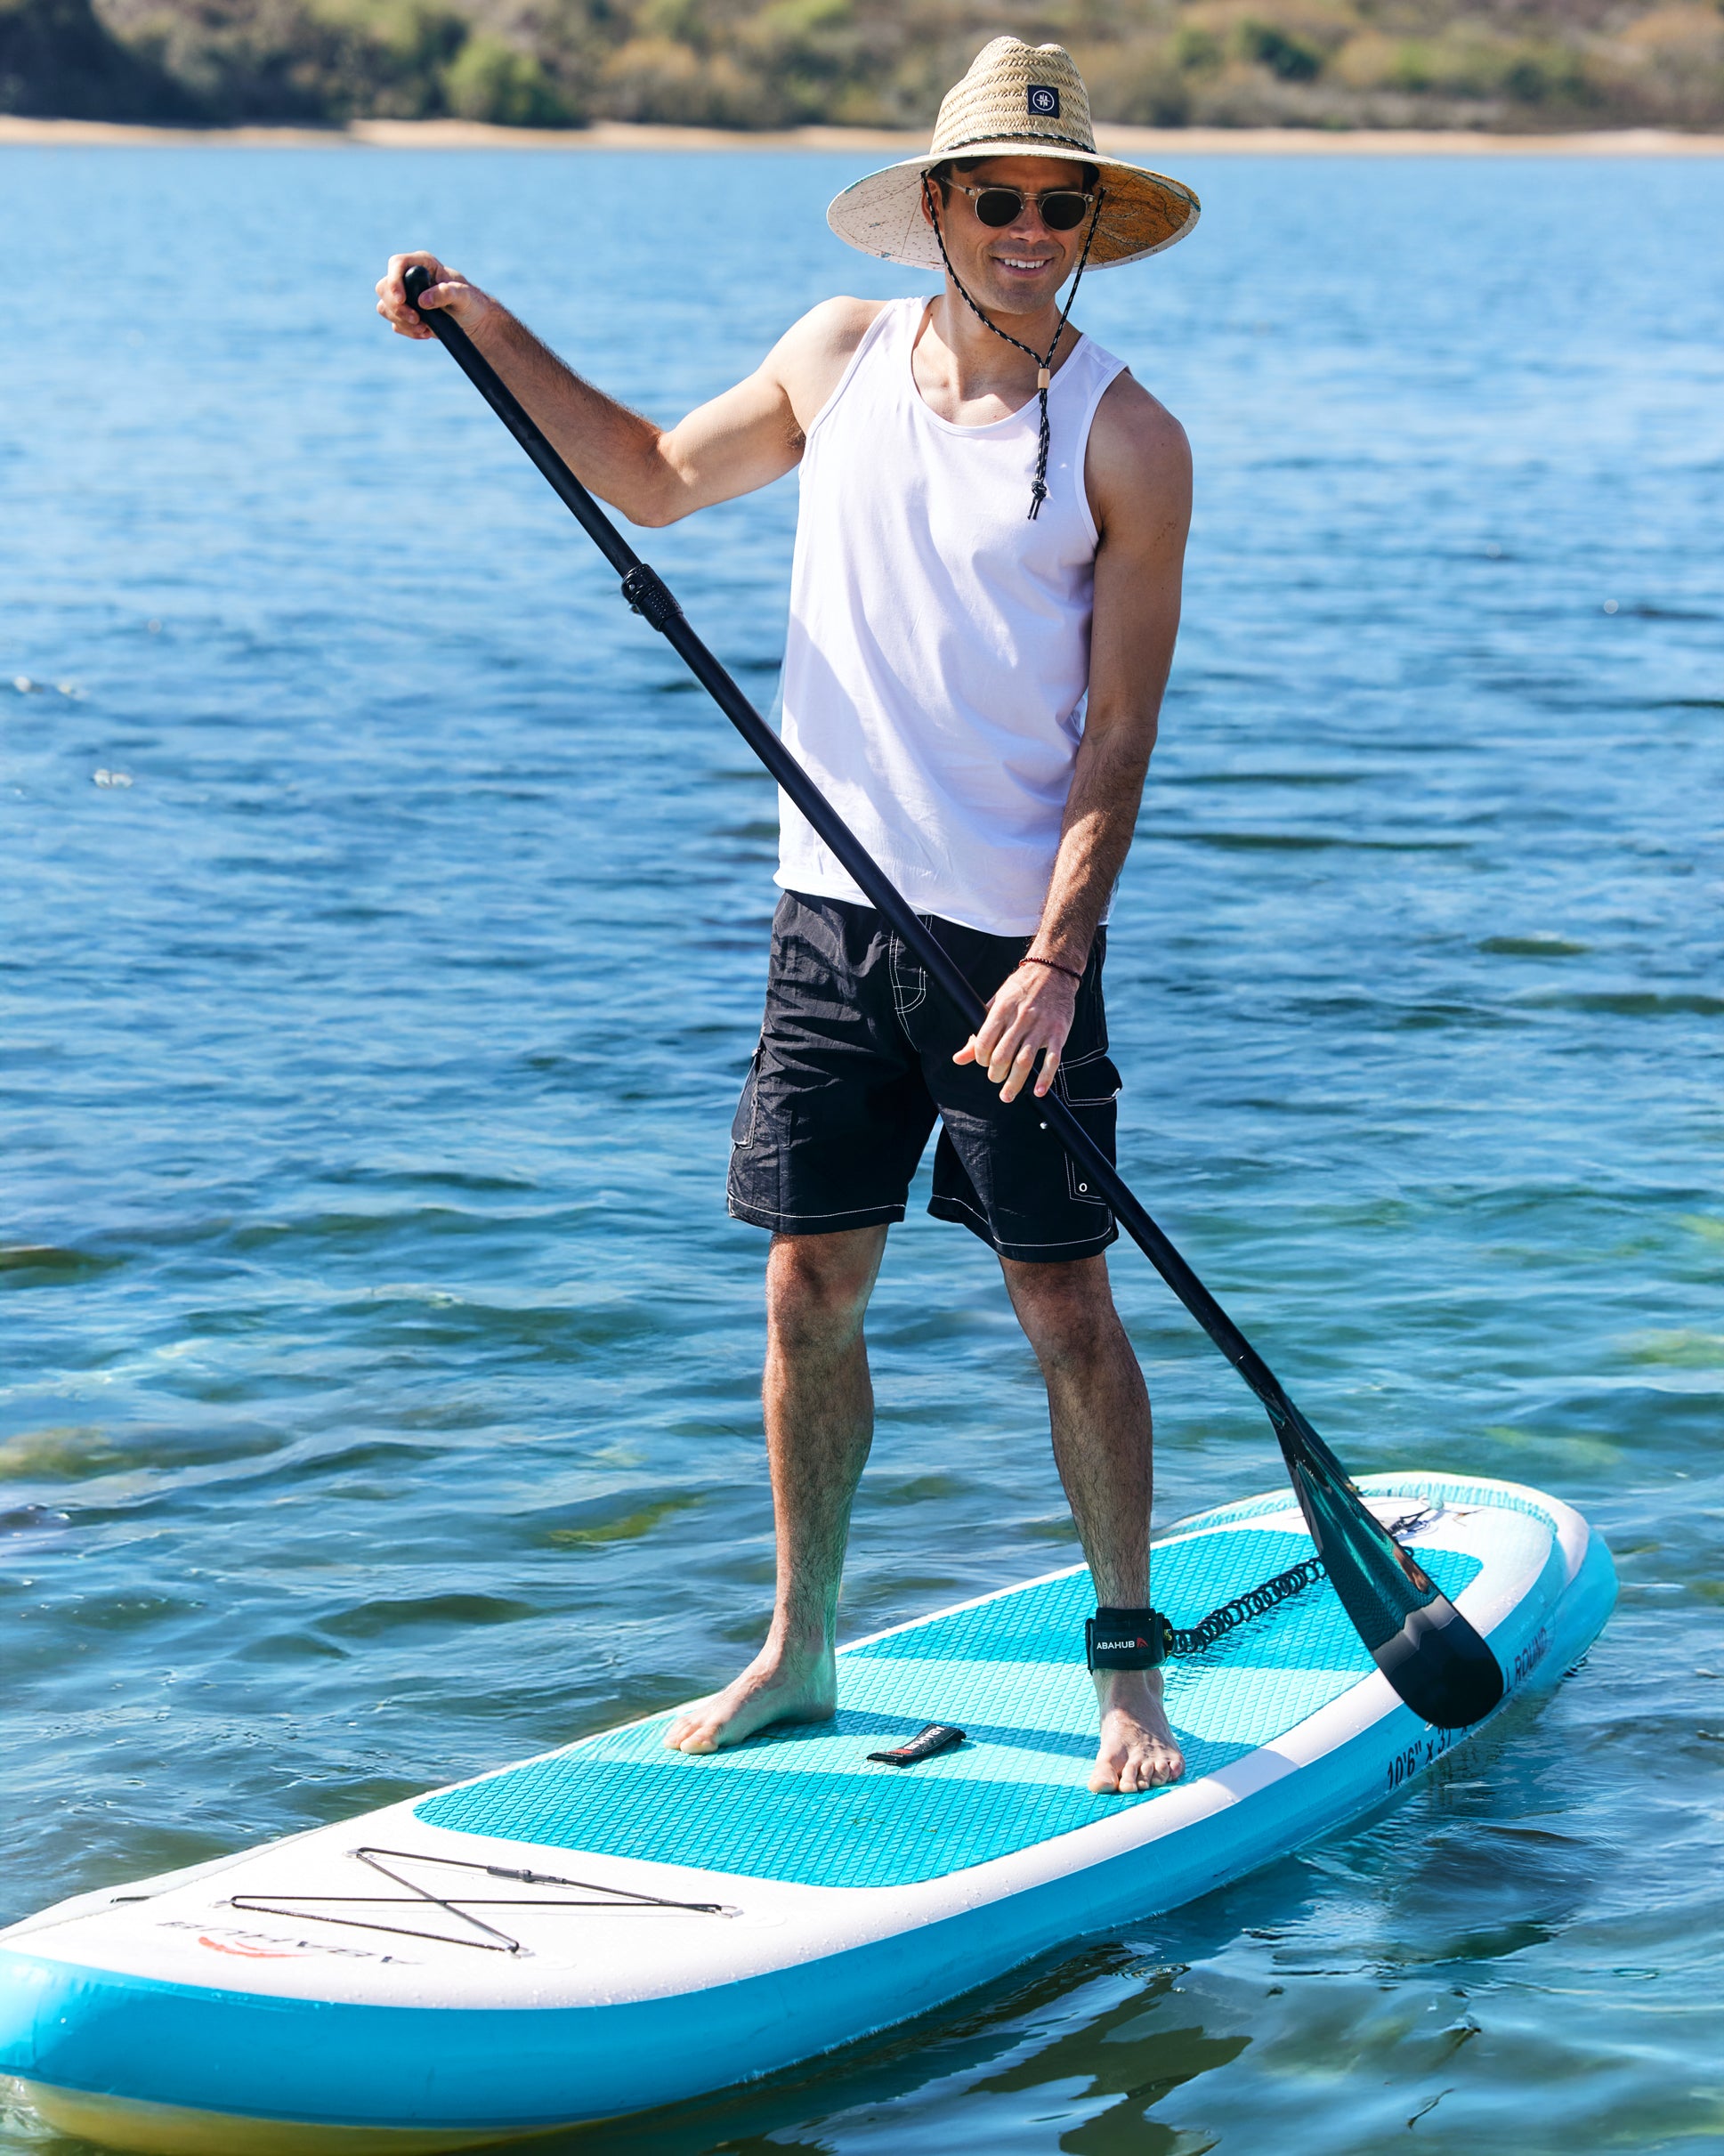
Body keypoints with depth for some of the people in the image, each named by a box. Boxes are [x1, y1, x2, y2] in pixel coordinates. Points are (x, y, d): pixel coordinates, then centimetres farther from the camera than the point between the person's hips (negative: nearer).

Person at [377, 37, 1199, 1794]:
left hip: (1013, 940, -4)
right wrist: (487, 332, 14)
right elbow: (656, 478, 23)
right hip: (834, 915, 4)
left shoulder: (1124, 442, -8)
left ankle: (1127, 1674, 14)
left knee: (1065, 1308, 1)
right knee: (809, 1290, 8)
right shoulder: (841, 355, 6)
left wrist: (1058, 958, -20)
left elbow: (1117, 738, -10)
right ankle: (799, 1649, 22)